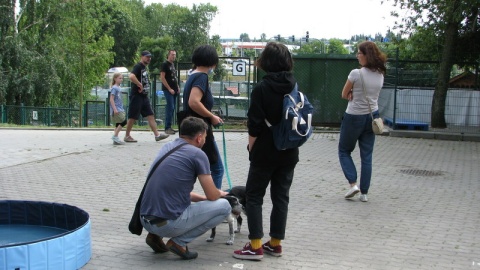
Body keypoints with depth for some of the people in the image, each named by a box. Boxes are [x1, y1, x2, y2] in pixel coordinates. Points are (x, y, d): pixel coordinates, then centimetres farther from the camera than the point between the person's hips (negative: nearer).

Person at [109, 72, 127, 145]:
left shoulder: (119, 88, 15)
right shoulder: (114, 88, -11)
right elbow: (111, 99, -17)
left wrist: (122, 109, 24)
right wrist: (115, 109, -23)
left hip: (120, 109, 9)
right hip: (116, 110, -9)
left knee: (118, 124, 9)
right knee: (123, 121, -14)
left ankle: (115, 139, 13)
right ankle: (115, 136, -9)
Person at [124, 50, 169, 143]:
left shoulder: (145, 67, 16)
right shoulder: (138, 66, -13)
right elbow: (131, 76, -30)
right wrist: (140, 85, -23)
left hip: (144, 96, 9)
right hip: (136, 96, -9)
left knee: (150, 115, 3)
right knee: (133, 117, -1)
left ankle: (157, 135, 1)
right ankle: (127, 136, 10)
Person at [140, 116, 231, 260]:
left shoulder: (167, 147, 15)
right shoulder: (197, 154, -6)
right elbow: (212, 196, -1)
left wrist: (202, 197, 31)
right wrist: (220, 193, 22)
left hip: (145, 220, 8)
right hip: (169, 223, -8)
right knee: (224, 206, 5)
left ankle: (155, 235, 15)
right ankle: (179, 242, -2)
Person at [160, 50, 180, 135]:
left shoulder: (173, 65, 18)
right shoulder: (165, 64, -6)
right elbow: (162, 78, -13)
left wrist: (177, 87, 13)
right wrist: (169, 89, -15)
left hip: (174, 90, 8)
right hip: (168, 90, -8)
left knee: (172, 108, 8)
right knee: (170, 107, -12)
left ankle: (169, 127, 13)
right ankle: (167, 127, -9)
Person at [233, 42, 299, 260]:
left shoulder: (262, 87, -13)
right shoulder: (295, 86, 3)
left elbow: (255, 124, -15)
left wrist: (251, 147, -1)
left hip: (265, 152, -5)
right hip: (289, 152, 5)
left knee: (254, 196, 4)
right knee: (281, 196, 11)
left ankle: (255, 246, 0)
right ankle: (275, 243, 17)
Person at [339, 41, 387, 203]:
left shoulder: (356, 73, -18)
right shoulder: (380, 75, 2)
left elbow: (344, 95, -7)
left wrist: (351, 95, 5)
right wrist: (356, 95, -3)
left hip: (354, 117, -6)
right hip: (372, 116, 6)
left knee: (344, 151, 13)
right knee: (367, 156, 10)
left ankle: (353, 183, -1)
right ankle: (364, 192, 11)